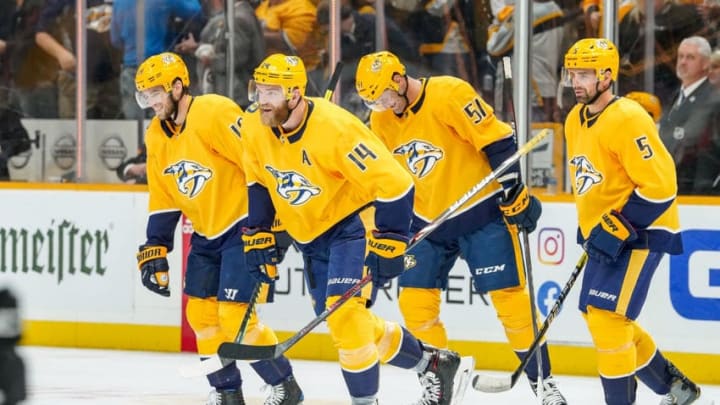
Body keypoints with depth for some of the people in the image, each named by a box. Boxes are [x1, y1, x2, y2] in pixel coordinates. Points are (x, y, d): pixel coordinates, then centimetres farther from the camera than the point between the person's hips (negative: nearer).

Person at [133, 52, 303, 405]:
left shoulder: (215, 114, -21)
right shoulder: (156, 137, 5)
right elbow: (163, 202, 12)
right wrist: (154, 252, 7)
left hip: (245, 226, -8)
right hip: (207, 234, 9)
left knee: (235, 316, -13)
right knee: (201, 312, 7)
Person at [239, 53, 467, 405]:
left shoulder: (334, 128, -29)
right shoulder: (254, 126, -8)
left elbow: (394, 184, -26)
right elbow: (259, 181, 12)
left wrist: (388, 244, -26)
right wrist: (258, 234, 8)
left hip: (354, 226, -8)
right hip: (311, 237, 8)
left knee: (344, 313, -23)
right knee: (343, 323, 12)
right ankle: (433, 364, 31)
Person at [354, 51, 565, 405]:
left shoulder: (450, 96, -20)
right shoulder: (381, 120, 2)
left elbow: (498, 141, -19)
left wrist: (516, 196, -19)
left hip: (482, 214, -6)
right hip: (428, 221, 6)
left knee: (509, 296, -8)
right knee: (414, 302, -1)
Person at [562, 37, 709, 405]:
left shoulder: (627, 119, -21)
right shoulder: (576, 120, 7)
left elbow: (659, 185, -24)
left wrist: (618, 229, -23)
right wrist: (589, 226, 18)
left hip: (641, 232, -10)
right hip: (607, 234, 10)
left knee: (607, 316, -17)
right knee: (600, 318, 14)